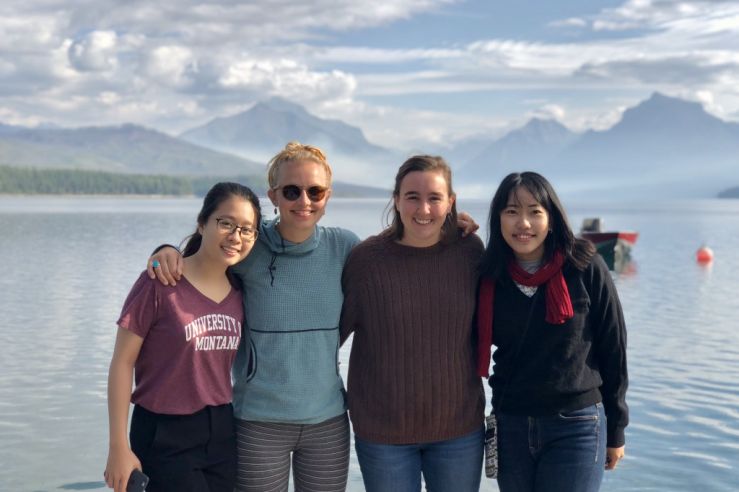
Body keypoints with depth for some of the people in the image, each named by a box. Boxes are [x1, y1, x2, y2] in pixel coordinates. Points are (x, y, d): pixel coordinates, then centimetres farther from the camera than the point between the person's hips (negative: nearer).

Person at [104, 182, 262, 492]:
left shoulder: (239, 290, 4)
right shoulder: (159, 283, -13)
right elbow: (122, 363, -10)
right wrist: (119, 447, -12)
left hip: (223, 434, 5)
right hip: (164, 437, -5)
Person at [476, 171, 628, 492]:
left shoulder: (586, 269, -8)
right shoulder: (490, 276, 1)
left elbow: (612, 350, -2)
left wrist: (615, 430, 1)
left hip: (576, 427, -3)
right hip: (509, 426, 3)